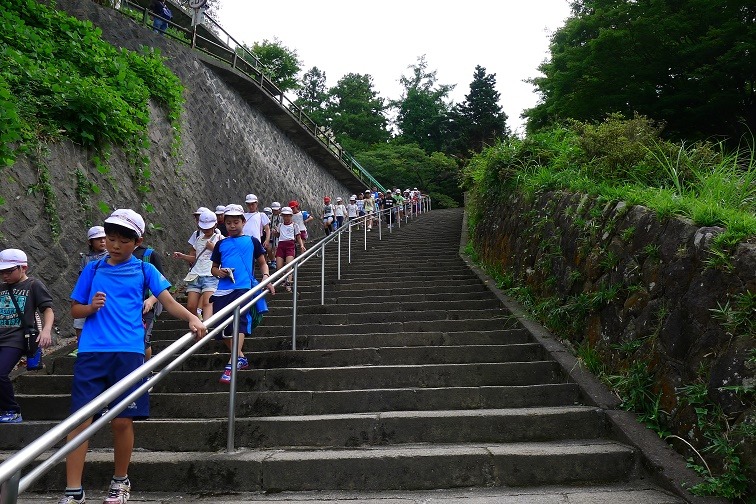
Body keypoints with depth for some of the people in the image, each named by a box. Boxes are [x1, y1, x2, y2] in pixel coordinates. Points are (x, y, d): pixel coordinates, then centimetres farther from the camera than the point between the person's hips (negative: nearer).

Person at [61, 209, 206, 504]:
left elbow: (169, 302, -2)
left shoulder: (144, 270, 8)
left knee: (122, 421, 2)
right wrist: (90, 307, -6)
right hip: (91, 351, 2)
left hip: (128, 352, -1)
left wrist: (192, 318, -20)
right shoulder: (93, 269, 12)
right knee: (80, 418, -2)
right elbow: (75, 310, 17)